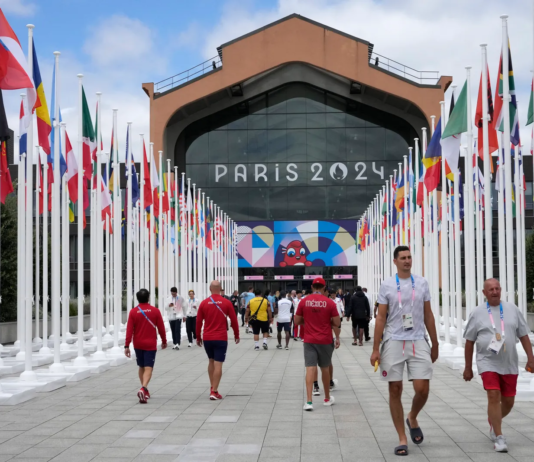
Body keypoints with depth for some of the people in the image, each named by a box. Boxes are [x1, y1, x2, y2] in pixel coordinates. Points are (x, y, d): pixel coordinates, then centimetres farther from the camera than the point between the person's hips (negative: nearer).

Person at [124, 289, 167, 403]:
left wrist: (127, 346, -5)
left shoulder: (133, 312, -3)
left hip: (138, 344, 2)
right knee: (148, 368, -5)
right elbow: (161, 328, 1)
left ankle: (145, 391, 25)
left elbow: (129, 330, -7)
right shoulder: (155, 311, -5)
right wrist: (164, 341, 15)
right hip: (151, 344, -2)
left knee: (141, 367, 18)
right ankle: (143, 389, -26)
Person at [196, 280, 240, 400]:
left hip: (207, 338, 3)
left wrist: (198, 337, 14)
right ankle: (214, 391, -6)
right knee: (218, 364, -2)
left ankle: (212, 387, 23)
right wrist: (236, 335, 13)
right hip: (221, 338, -3)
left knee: (211, 361, 20)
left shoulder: (204, 303, 0)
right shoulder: (226, 303, -3)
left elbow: (198, 321, 3)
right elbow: (233, 320, 0)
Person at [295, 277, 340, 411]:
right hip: (326, 340, 0)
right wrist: (337, 338, 13)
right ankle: (327, 398, 29)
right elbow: (336, 323, -4)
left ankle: (309, 401, -14)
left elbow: (297, 322, 4)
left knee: (310, 368, -3)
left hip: (309, 340, 0)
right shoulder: (329, 302, -6)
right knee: (325, 368, 15)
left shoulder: (304, 301, -2)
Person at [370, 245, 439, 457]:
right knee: (395, 390, 1)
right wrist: (375, 349, -4)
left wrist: (435, 345, 11)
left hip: (418, 342, 1)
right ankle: (402, 439, 11)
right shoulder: (387, 285, 1)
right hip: (393, 342, -1)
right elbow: (381, 318, 0)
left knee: (422, 389, -6)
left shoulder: (421, 283, 7)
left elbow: (428, 316, 12)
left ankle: (412, 419, 26)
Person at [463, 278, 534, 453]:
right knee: (494, 396, -16)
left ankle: (493, 422, 37)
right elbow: (469, 342, 4)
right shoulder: (477, 313, 0)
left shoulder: (512, 309, 5)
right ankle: (499, 438, -10)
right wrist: (468, 367, 4)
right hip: (488, 363, -3)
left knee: (508, 401, 8)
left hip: (510, 364, 3)